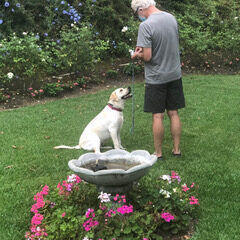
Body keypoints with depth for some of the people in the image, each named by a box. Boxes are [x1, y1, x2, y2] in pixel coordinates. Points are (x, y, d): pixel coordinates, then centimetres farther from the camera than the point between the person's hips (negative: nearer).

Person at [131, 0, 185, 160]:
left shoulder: (145, 26, -20)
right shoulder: (172, 18, 3)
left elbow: (147, 57, -21)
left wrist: (137, 55, 0)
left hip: (156, 78, -6)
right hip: (175, 74, 6)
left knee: (158, 116, 5)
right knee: (174, 113, 13)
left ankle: (158, 153, 16)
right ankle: (177, 150, 22)